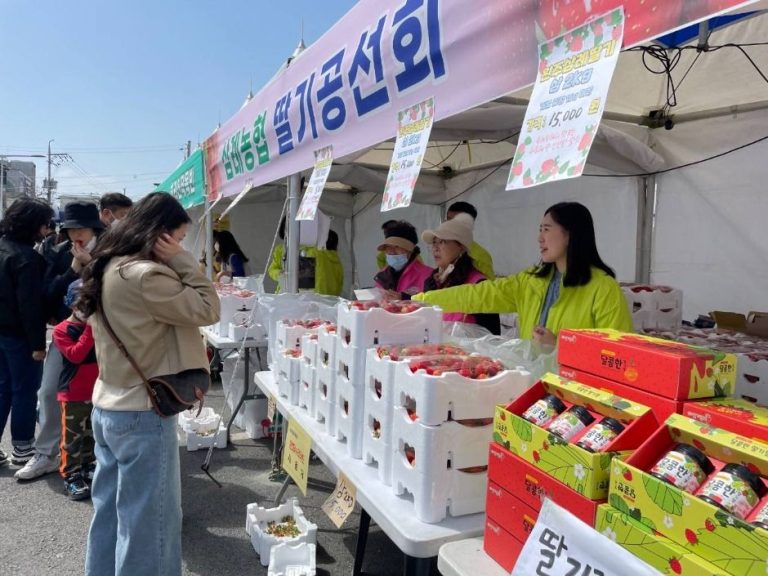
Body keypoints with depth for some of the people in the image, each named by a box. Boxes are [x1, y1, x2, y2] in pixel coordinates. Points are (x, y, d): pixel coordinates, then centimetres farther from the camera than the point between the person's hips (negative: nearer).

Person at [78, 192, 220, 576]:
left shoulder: (109, 267, 7)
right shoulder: (145, 276, -23)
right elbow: (208, 310, -16)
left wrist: (173, 265, 3)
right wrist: (181, 261, -13)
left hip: (108, 407, 10)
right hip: (141, 414, -9)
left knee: (110, 509, 22)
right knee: (147, 519, 6)